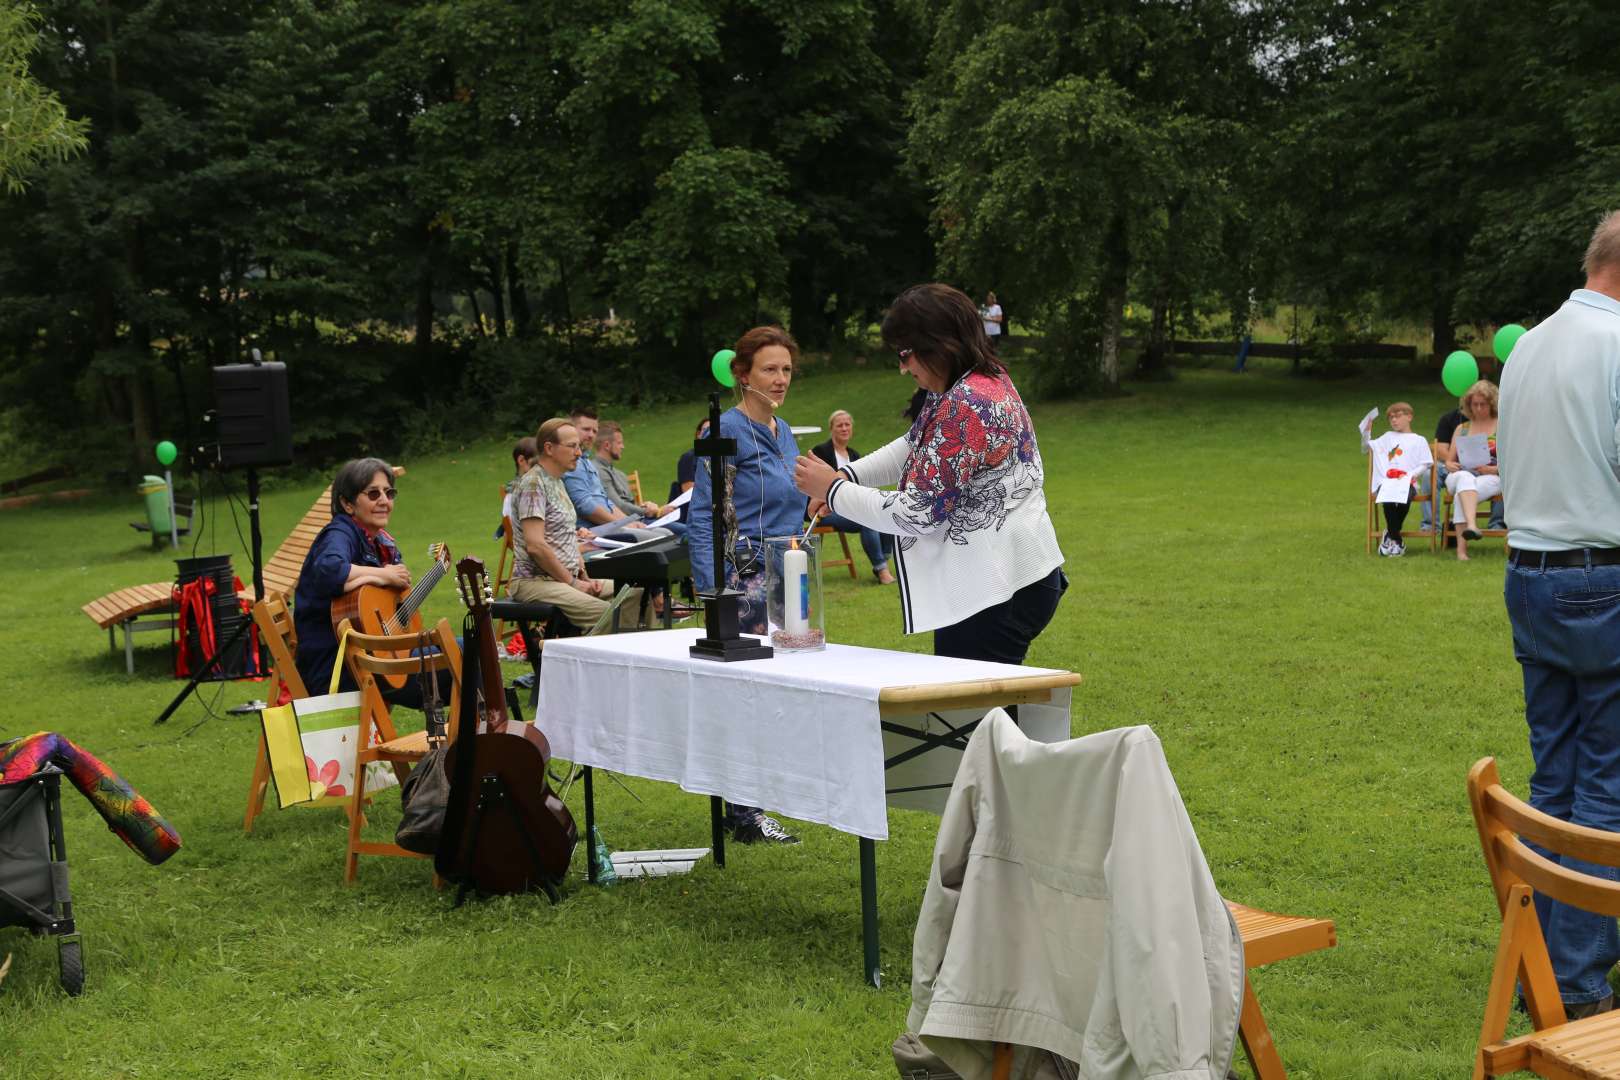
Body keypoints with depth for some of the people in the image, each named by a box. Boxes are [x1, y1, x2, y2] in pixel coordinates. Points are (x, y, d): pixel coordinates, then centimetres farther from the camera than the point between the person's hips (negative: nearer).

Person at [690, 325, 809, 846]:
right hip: (746, 581, -8)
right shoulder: (726, 432, -10)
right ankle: (745, 811, 0)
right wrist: (714, 597, -20)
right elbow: (703, 519, -14)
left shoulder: (782, 432, 15)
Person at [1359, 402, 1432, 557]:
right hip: (1385, 482, 2)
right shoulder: (1387, 437, 28)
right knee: (1389, 501, -33)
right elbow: (1366, 449, 29)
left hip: (1407, 483, -2)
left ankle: (1390, 534, -15)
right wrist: (1366, 432, 12)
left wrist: (1413, 474, -12)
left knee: (1404, 499, -36)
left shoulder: (1419, 440, 17)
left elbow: (1425, 464, 8)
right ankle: (1396, 540, -18)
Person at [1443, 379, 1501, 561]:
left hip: (1492, 478, -2)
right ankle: (1471, 525, -61)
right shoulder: (1462, 428, 24)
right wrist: (1450, 465, -3)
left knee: (1461, 495, -37)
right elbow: (1449, 460, 22)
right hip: (1461, 475, 2)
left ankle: (1461, 545, -47)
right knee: (1466, 479, -39)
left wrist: (1492, 469, -12)